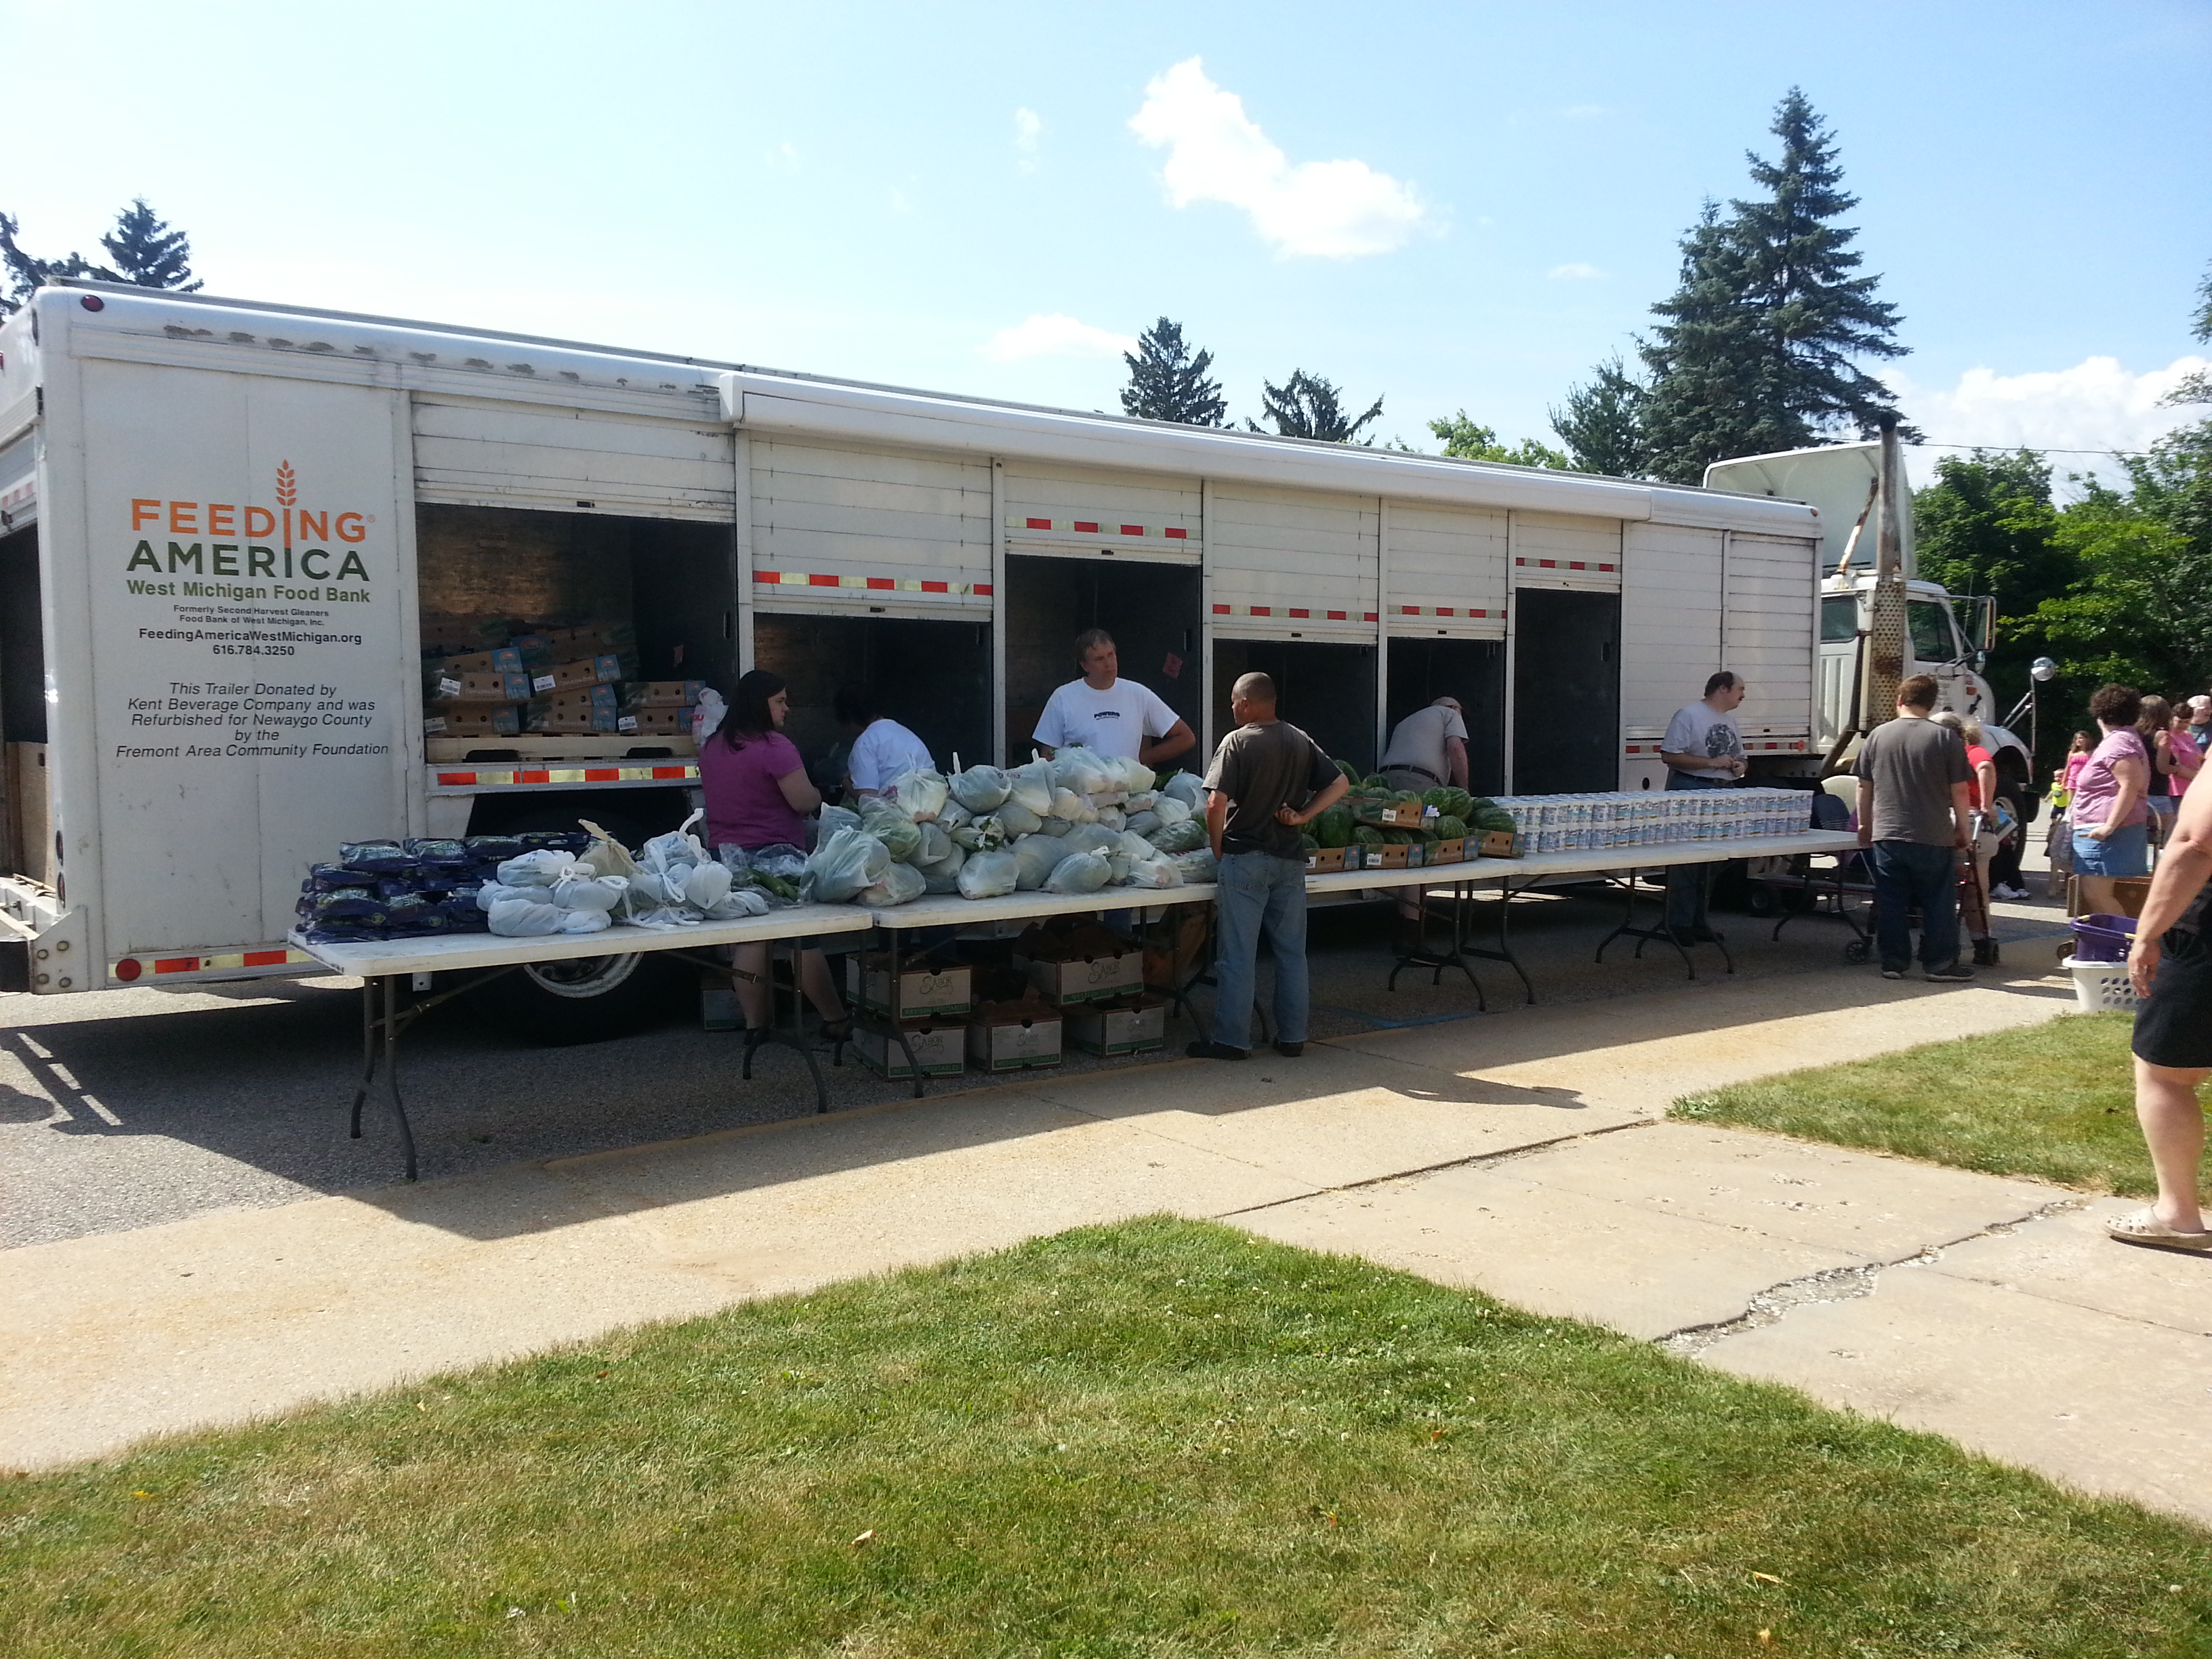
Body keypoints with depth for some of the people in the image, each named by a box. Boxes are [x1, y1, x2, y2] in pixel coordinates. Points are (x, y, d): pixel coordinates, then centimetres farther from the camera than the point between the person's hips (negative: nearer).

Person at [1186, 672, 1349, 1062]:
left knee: (1237, 955, 0)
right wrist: (1303, 816, 5)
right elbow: (1340, 784, 11)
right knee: (1291, 952, 11)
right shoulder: (1301, 741, 8)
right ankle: (1292, 1037, 16)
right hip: (1289, 861, 5)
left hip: (1244, 858, -5)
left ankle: (1232, 1040, 3)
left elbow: (1217, 803, -16)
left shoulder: (1237, 742, -9)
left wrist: (1218, 848, -3)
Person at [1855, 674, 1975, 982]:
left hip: (1887, 835, 2)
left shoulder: (1877, 736, 3)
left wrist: (1865, 825, 19)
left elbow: (1864, 787, 8)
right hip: (1934, 838, -2)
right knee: (1939, 902, 7)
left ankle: (1893, 962, 11)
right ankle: (1941, 964, 9)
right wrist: (1962, 830, 8)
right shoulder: (1945, 738, -4)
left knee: (1891, 902, 7)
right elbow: (1959, 791, -3)